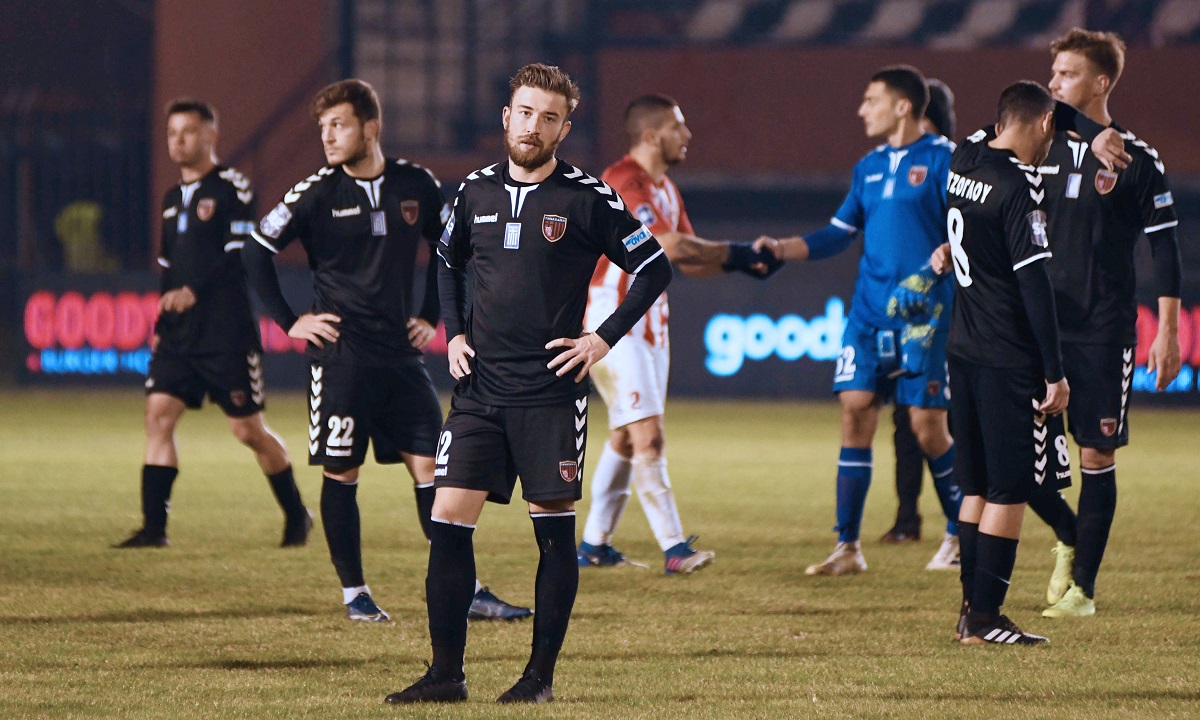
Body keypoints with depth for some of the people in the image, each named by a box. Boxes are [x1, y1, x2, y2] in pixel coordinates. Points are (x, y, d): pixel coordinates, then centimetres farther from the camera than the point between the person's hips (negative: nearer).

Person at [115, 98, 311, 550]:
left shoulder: (232, 188, -6)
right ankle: (154, 527, -9)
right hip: (179, 334, 7)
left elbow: (240, 254, -16)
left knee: (249, 430, -1)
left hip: (227, 334, -7)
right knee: (158, 413, -8)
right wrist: (161, 326, 19)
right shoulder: (172, 199, 18)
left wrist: (194, 291, -24)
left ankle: (296, 515, 18)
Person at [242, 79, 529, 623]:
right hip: (341, 353, -3)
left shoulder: (416, 186, 4)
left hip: (401, 354, 3)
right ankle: (354, 593, 10)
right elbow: (256, 253, 0)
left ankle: (465, 591, 2)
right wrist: (289, 322, -2)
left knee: (429, 466, 0)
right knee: (342, 471, 0)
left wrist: (430, 315, 14)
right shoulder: (318, 193, -5)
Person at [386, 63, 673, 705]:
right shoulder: (476, 192, 8)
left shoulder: (586, 197, -4)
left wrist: (604, 339, -6)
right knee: (448, 520, -4)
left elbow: (654, 269, 0)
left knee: (554, 529, 0)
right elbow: (449, 261, 26)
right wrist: (454, 333, 13)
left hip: (551, 391, -4)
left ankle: (540, 676, 8)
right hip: (480, 387, 4)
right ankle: (446, 673, 2)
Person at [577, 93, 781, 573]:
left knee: (625, 437, 13)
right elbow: (670, 246, -27)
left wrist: (741, 262, -2)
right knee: (648, 436, -14)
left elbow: (689, 259, 14)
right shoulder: (623, 182, -18)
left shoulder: (664, 189, 14)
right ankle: (673, 548, -17)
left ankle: (595, 545, 20)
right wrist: (734, 253, -19)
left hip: (648, 325, 10)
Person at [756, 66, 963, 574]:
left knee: (927, 425, -4)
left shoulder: (942, 159, -5)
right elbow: (838, 235, 18)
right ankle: (847, 548, 0)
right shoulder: (868, 168, 14)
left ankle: (959, 534, 17)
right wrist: (781, 250, 7)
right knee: (855, 412, -3)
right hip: (869, 312, 6)